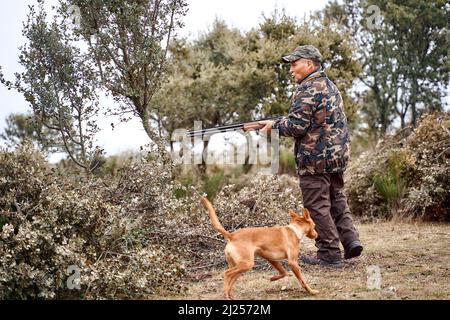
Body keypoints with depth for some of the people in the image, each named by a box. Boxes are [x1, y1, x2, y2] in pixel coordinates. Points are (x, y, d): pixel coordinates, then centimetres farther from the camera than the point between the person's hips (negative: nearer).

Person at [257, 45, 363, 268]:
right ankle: (350, 240, 10)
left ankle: (329, 254, 1)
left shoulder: (307, 90, -15)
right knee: (336, 200, 19)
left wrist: (274, 125, -2)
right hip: (338, 154, 9)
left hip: (316, 159, -9)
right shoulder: (331, 86, 16)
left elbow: (297, 126, -19)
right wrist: (281, 122, 18)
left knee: (317, 206, -1)